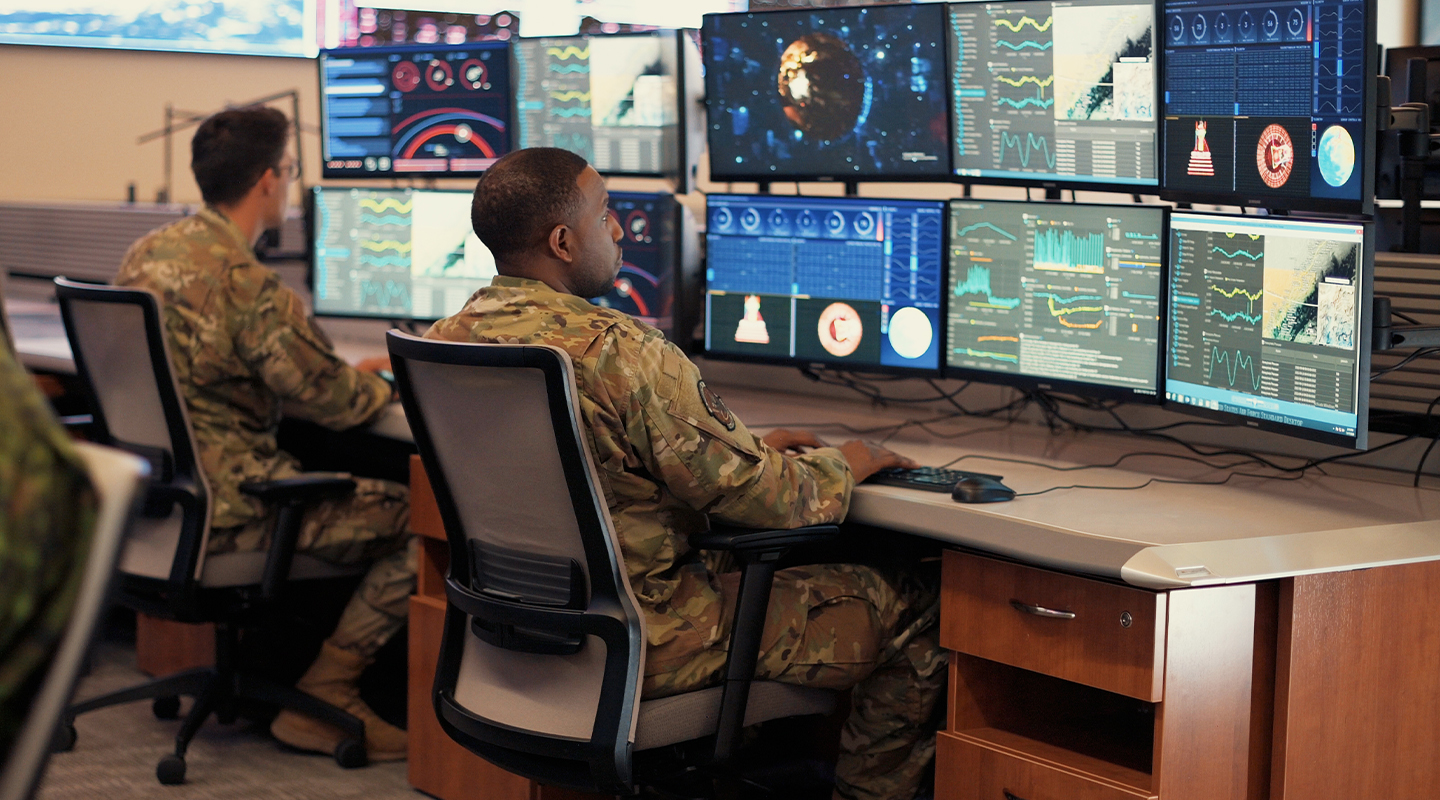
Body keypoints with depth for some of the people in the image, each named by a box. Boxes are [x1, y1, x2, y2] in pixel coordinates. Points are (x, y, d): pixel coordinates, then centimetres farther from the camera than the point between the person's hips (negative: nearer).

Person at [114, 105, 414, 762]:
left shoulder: (145, 253, 8)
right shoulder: (246, 283, -21)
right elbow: (333, 400, -16)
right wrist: (383, 387, 8)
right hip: (222, 507, -10)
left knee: (349, 499, 26)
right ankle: (319, 699, 0)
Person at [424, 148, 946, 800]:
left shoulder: (446, 339, 0)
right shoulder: (619, 353, -26)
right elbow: (765, 499, -19)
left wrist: (743, 447, 14)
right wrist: (844, 466, 2)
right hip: (640, 640, -9)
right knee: (912, 613, 4)